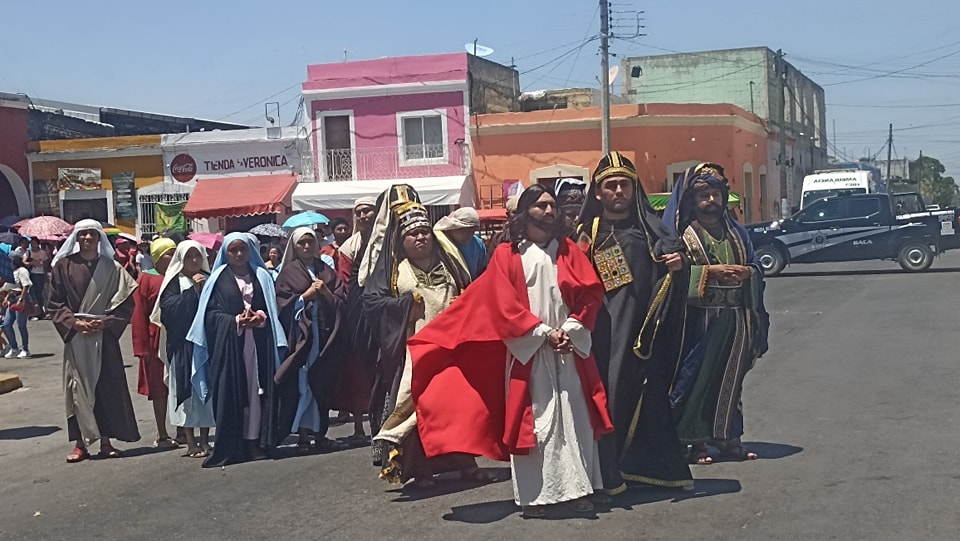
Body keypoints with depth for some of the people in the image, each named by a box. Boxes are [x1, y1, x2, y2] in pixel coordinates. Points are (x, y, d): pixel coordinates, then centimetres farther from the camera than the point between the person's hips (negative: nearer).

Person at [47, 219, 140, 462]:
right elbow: (54, 304, 3)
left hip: (104, 336, 1)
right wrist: (75, 323, -10)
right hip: (76, 336, 0)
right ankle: (81, 443, 5)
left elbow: (126, 302, 2)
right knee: (78, 387, 0)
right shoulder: (63, 266, 3)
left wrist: (104, 322, -10)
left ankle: (106, 441, 9)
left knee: (107, 386, 1)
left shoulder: (112, 268, 4)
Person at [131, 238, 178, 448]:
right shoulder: (146, 279, -5)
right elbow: (139, 314, -7)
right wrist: (143, 346, -11)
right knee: (160, 388, 4)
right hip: (157, 341, -4)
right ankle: (162, 435, 10)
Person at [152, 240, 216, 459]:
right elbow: (170, 308, -13)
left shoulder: (209, 279, 13)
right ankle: (191, 443, 0)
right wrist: (193, 289, -12)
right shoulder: (174, 282, 3)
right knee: (187, 390, -5)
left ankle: (204, 440, 12)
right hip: (183, 344, -4)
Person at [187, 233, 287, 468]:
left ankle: (255, 442, 3)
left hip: (258, 343, 2)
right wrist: (236, 321, -11)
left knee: (257, 390, -1)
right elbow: (210, 313, 1)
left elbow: (273, 308, 13)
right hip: (228, 344, -2)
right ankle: (230, 446, -1)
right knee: (230, 394, -4)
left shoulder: (262, 276, 14)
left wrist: (261, 316, -8)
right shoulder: (219, 279, 7)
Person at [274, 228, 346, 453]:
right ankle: (302, 435, -4)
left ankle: (321, 433, 10)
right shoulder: (289, 272, 7)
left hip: (325, 335, 3)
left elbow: (342, 301, 11)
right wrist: (307, 294, -9)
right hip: (300, 335, -3)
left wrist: (326, 293, -6)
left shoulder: (327, 271, 16)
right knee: (302, 384, -8)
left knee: (323, 383, 2)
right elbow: (283, 304, -1)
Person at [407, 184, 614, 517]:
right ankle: (533, 494, 3)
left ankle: (577, 487, 6)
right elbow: (504, 306, -6)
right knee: (531, 419, -3)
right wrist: (544, 333, -11)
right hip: (526, 350, -2)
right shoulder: (507, 255, 2)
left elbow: (591, 293, 3)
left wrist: (570, 329, -10)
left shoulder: (568, 251, 11)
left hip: (570, 347, 3)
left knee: (574, 417, 0)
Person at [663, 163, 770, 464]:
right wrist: (710, 272, -19)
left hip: (735, 318, 5)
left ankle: (728, 437, 16)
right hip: (700, 321, -5)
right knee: (698, 380, -4)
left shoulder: (736, 232, 16)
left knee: (730, 379, 8)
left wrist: (745, 273, -7)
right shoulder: (683, 234, -1)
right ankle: (696, 441, 3)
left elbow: (756, 270, 15)